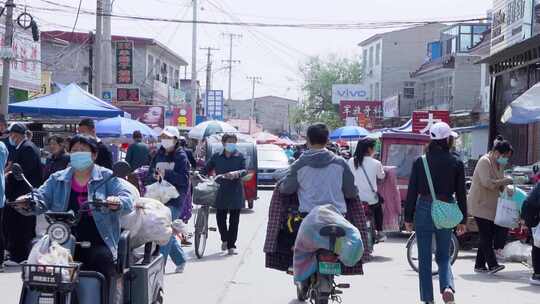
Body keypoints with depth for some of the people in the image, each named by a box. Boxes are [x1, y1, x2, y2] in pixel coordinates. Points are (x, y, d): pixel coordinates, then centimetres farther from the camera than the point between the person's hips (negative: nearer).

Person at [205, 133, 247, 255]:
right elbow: (206, 169, 13)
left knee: (234, 219, -1)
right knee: (220, 217, 2)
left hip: (235, 191, -1)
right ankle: (224, 240, 28)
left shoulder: (240, 157, 4)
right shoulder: (217, 157, 9)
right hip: (221, 191, 1)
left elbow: (245, 170, -9)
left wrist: (236, 173, -28)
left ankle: (231, 245, 5)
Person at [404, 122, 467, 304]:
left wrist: (408, 217, 6)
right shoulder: (456, 163, -2)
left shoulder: (420, 162, -3)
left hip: (424, 210, -1)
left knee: (424, 258, 9)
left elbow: (412, 191, -1)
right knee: (443, 256, 13)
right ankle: (447, 286, -12)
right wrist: (462, 220, 10)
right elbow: (461, 194, 2)